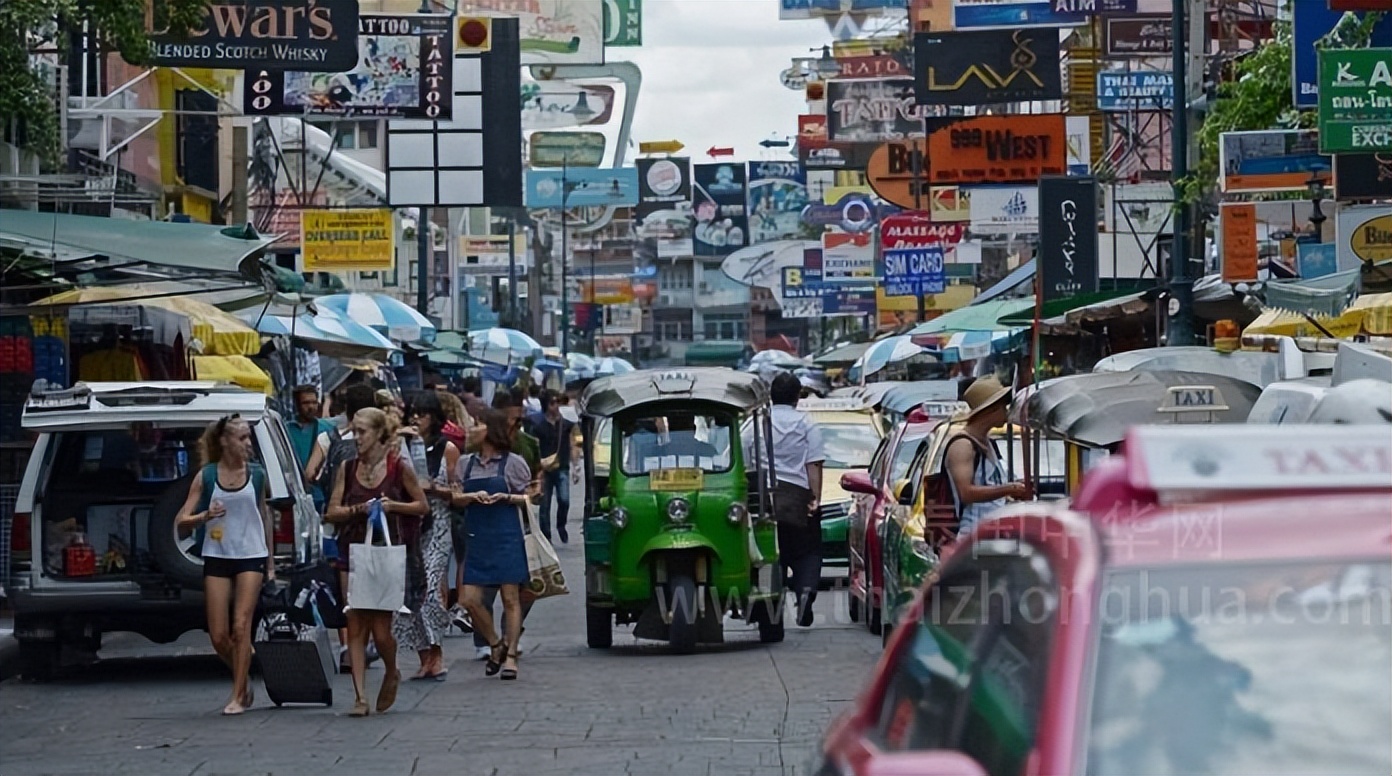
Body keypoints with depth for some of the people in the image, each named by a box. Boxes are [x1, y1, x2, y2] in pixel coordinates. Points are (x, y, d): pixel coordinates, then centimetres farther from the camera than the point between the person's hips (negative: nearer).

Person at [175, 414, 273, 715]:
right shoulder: (206, 476, -1)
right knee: (219, 636, -1)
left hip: (251, 557, 0)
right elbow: (181, 521, -1)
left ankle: (239, 696, -3)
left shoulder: (256, 474, 4)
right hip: (217, 558, 0)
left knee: (241, 628, -10)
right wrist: (206, 515, -21)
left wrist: (270, 562, 17)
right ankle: (244, 682, 24)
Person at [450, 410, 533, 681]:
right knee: (470, 600, -2)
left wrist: (506, 498, -12)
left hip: (506, 537, -4)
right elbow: (456, 499, 11)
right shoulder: (466, 463, 12)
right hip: (476, 538, 4)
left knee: (511, 598, -2)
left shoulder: (513, 463, 1)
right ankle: (495, 645, 18)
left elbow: (529, 499, 4)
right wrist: (473, 496, -9)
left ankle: (510, 655, 5)